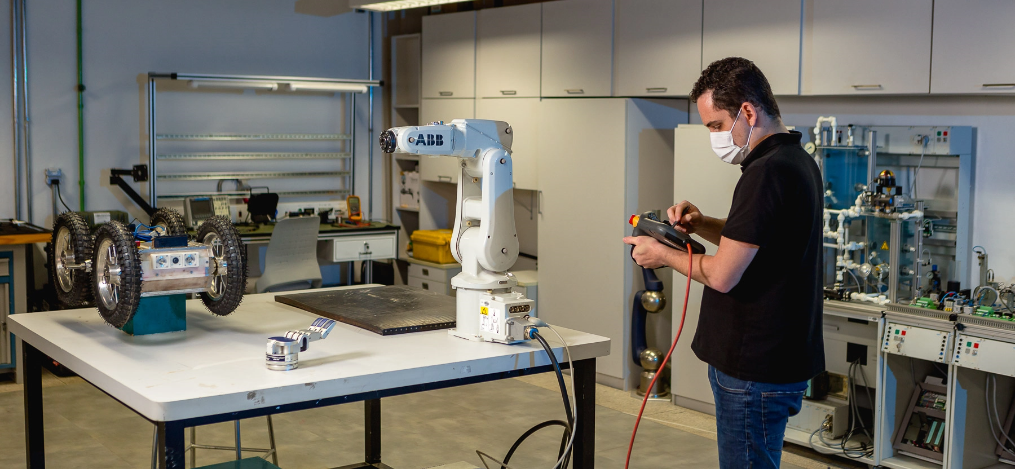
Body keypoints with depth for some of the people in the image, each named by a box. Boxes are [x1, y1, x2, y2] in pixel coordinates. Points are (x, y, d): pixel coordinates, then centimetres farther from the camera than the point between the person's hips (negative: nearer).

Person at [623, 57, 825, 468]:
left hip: (755, 371, -10)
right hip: (780, 360, 10)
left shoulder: (767, 174, -23)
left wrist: (663, 256, -7)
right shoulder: (795, 160, 10)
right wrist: (701, 225, 7)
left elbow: (722, 276, -24)